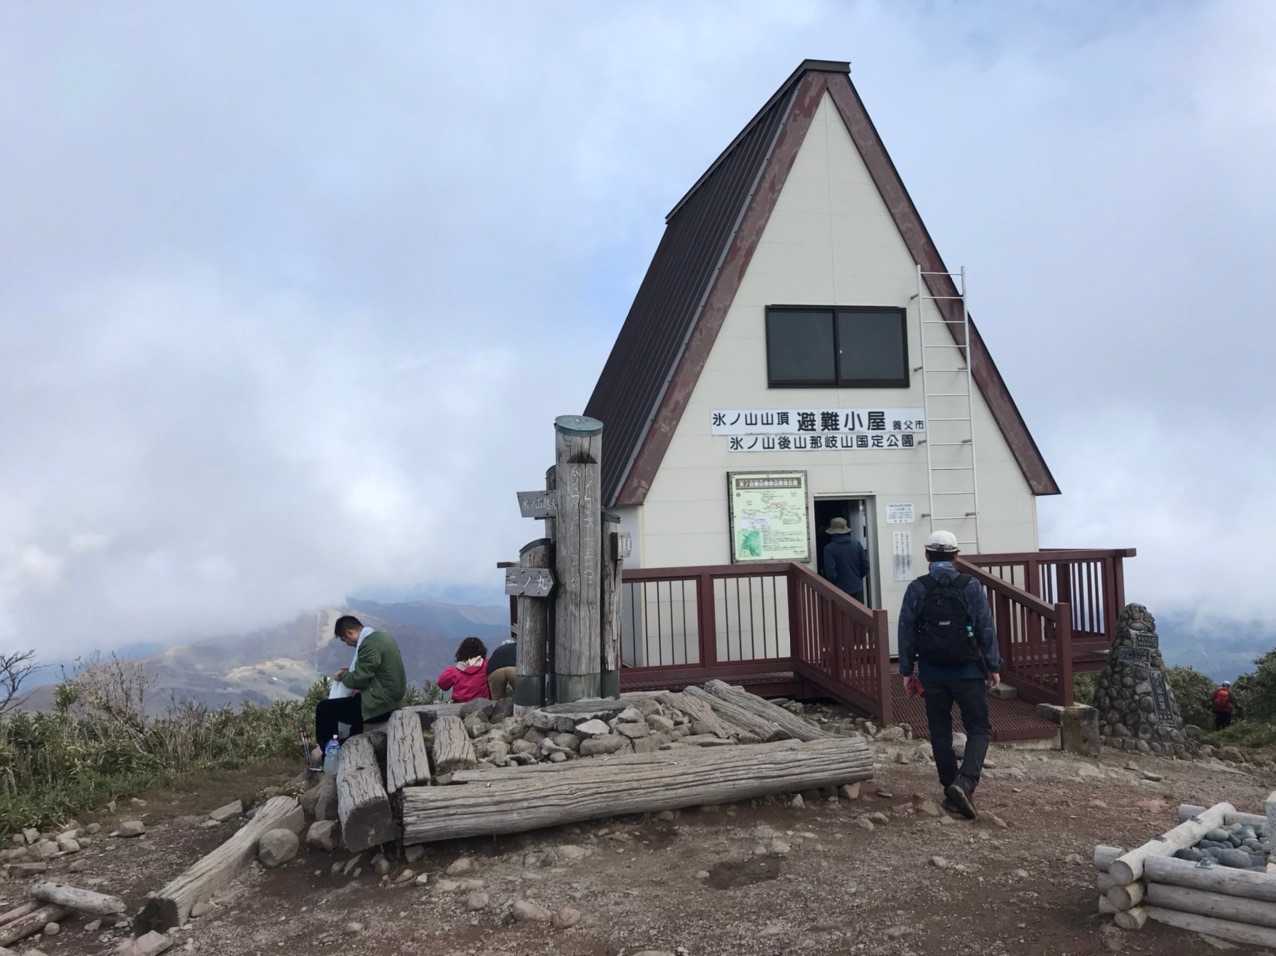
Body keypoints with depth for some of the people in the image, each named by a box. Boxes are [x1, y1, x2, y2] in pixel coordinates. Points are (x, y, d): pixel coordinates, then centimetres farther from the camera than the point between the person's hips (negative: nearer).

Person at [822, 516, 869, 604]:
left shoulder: (829, 548, -11)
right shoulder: (857, 545, 1)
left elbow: (830, 572, -15)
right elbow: (865, 566, 5)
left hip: (840, 590, -4)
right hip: (858, 589, 4)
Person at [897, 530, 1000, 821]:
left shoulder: (916, 589, -2)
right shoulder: (971, 586, -5)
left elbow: (906, 632, -2)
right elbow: (986, 629, -4)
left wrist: (906, 671, 6)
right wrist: (993, 666, 4)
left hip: (931, 671, 2)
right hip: (967, 670, -1)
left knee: (940, 732, 12)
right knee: (979, 729, 7)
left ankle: (951, 790, 15)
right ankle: (965, 783, -13)